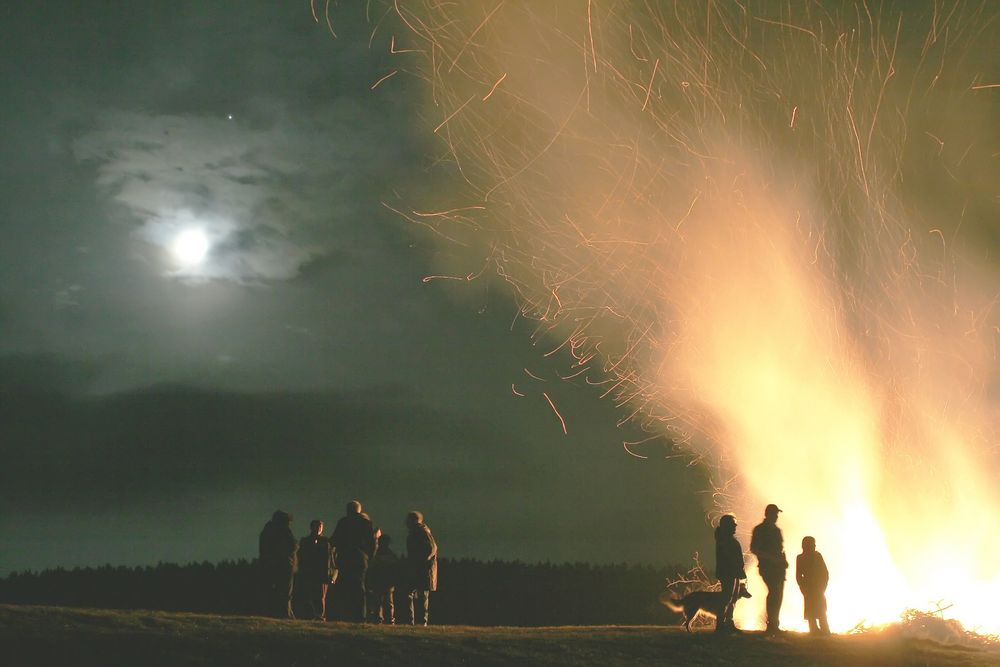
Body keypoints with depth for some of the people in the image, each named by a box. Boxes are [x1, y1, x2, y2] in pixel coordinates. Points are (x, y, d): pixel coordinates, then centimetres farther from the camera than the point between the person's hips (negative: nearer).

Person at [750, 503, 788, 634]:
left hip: (778, 567, 7)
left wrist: (783, 560, 7)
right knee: (774, 592, -19)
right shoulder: (759, 530, -1)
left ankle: (773, 625, 10)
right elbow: (754, 549, -8)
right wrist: (771, 558, -16)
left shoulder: (776, 529, 20)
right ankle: (772, 625, -19)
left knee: (778, 594, 4)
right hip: (767, 567, -7)